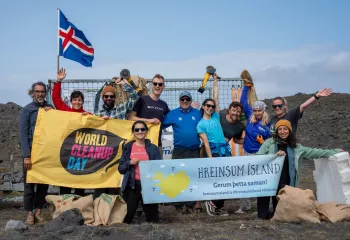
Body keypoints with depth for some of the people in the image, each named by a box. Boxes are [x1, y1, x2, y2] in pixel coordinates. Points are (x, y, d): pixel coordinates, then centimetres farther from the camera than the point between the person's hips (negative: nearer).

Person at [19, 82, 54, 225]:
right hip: (31, 151, -4)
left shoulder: (49, 109, 9)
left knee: (44, 183, 6)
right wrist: (26, 156, -15)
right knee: (29, 183, 1)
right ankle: (30, 213, 9)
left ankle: (38, 211, 15)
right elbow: (23, 134, -9)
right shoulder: (27, 110, -3)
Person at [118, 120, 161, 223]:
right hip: (131, 185, 0)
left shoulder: (153, 148, 7)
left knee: (153, 219, 0)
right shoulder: (128, 147, 8)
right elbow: (120, 168, 8)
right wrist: (129, 163, -10)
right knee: (126, 218, 1)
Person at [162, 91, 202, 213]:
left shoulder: (198, 113, 6)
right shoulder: (173, 114, 2)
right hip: (178, 151, -1)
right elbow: (161, 124, -4)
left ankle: (190, 204, 12)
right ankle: (178, 205, 10)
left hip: (194, 151, 1)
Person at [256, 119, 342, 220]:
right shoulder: (269, 142, 5)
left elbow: (314, 152, 18)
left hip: (285, 184, 3)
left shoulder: (296, 147, 15)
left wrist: (334, 152, 18)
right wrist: (275, 155, -16)